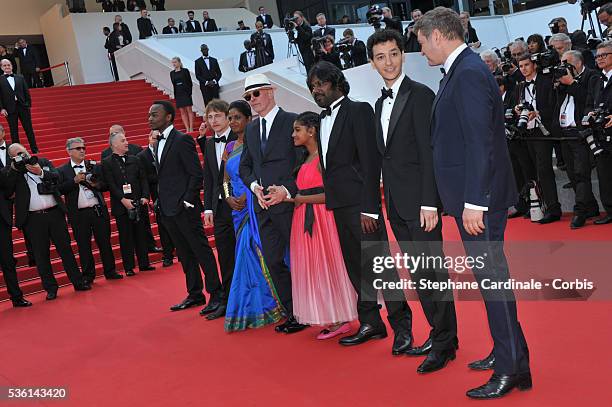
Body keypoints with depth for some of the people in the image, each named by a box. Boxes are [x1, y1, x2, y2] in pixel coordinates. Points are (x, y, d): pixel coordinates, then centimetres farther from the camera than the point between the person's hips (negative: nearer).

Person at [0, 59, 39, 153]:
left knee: (29, 129, 3)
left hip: (23, 107, 2)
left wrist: (28, 104, 1)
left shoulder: (20, 78, 11)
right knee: (14, 131, 4)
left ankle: (35, 150, 9)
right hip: (10, 109, -2)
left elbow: (26, 92, 10)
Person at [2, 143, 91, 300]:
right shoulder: (10, 171, 5)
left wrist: (41, 172, -20)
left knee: (65, 248, 7)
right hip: (33, 218, -1)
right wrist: (14, 169, -12)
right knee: (41, 255, 4)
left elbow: (57, 177, -3)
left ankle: (78, 282, 15)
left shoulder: (43, 162, 10)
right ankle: (50, 288, 15)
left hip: (54, 213, 1)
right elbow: (7, 191, -8)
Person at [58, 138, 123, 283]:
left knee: (104, 242, 5)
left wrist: (97, 185, -11)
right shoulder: (62, 171, 3)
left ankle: (110, 271, 16)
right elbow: (60, 190, -8)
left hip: (98, 210, 2)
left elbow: (105, 185, 9)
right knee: (83, 245, 4)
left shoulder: (94, 166, 9)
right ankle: (88, 275, 15)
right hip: (78, 214, -1)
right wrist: (75, 180, -16)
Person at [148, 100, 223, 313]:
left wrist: (187, 201, -16)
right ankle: (195, 294, 23)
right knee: (184, 254, 14)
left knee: (201, 250, -3)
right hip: (167, 208, 9)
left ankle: (216, 294, 3)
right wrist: (159, 200, 11)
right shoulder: (158, 143, 15)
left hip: (184, 207, -8)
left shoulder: (182, 140, -10)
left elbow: (196, 173, -13)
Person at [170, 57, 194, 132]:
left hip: (186, 92, -4)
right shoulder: (172, 73, 9)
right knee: (182, 111, 1)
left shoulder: (185, 71, -2)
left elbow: (190, 82, -2)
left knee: (189, 110, -4)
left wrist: (190, 92, -10)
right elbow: (173, 84, 11)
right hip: (178, 94, 4)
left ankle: (191, 128, -4)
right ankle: (187, 129, 2)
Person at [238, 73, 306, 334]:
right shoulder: (251, 129, 16)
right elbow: (245, 165, 19)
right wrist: (254, 186, -1)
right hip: (263, 205, 7)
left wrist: (286, 190, -18)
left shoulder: (292, 121, -5)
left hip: (289, 203, -6)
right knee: (273, 262, 8)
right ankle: (292, 313, 19)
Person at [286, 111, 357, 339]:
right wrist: (289, 197, 6)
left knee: (326, 264, -3)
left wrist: (301, 199, -11)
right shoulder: (305, 160, 16)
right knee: (312, 266, 10)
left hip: (321, 218, -9)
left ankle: (339, 319, 8)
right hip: (305, 220, 9)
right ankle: (331, 318, 19)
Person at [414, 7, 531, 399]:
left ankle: (512, 368, 9)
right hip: (471, 195, 10)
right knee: (490, 275, 17)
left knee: (492, 276, -2)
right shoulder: (463, 70, 14)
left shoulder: (469, 73, -16)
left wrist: (474, 202, -23)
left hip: (480, 197, -10)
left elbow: (480, 142, -23)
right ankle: (507, 352, 32)